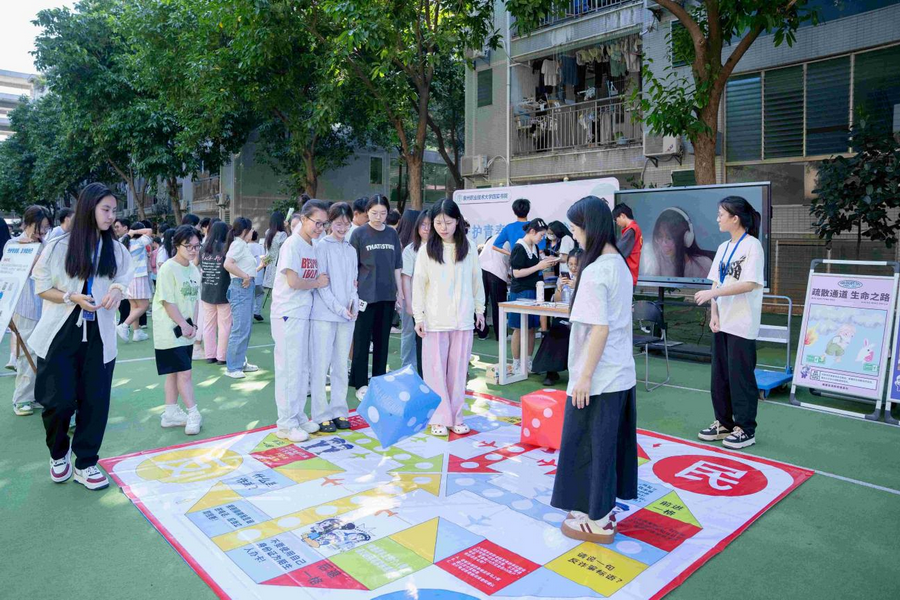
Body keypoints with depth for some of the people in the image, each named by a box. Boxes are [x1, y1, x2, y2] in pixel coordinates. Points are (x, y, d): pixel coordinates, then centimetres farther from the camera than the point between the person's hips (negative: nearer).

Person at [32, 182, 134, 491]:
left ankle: (85, 464, 20)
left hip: (99, 336, 3)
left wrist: (117, 290, -12)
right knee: (59, 400, -1)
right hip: (62, 335, -2)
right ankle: (58, 453, 29)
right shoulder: (59, 246, -5)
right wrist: (72, 298, -16)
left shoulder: (117, 250, 3)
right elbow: (42, 288, 1)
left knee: (95, 401, 4)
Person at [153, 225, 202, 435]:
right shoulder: (168, 269, -14)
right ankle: (193, 414, 2)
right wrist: (184, 325, -13)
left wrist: (193, 325, 0)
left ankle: (170, 413, 22)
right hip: (170, 330, -8)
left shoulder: (194, 270, 8)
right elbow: (168, 302, -16)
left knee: (175, 372, 14)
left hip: (186, 331, 8)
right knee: (184, 372, -6)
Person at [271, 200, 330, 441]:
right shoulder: (292, 245, -12)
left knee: (303, 368, 14)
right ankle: (286, 423, 8)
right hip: (288, 315, -8)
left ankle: (299, 415, 26)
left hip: (304, 314, 8)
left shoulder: (313, 247, 13)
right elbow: (293, 281, -21)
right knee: (289, 368, -2)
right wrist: (318, 282, -8)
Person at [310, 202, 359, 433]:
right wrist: (339, 309, -14)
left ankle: (339, 411, 19)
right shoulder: (322, 247, -3)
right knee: (321, 365, -2)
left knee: (341, 366, 10)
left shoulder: (351, 250, 14)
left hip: (347, 316, 5)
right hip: (324, 314, -5)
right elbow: (321, 284, -8)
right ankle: (321, 415, 6)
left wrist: (353, 304, -4)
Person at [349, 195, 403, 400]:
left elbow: (396, 266, 12)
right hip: (366, 294, -3)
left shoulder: (392, 234, 8)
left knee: (382, 339, 10)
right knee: (362, 340, 2)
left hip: (387, 295, 4)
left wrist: (400, 291, 9)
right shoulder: (359, 233, -2)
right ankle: (361, 384, 10)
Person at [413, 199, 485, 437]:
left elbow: (476, 281, 10)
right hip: (435, 319, -1)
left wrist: (479, 309, 12)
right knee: (436, 370, 2)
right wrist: (418, 316, -5)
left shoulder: (468, 248, 3)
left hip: (463, 319, 2)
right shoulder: (426, 249, -2)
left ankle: (456, 416, 19)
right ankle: (439, 418, 13)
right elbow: (419, 284, -1)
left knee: (458, 369, 8)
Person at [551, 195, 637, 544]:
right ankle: (604, 508, 32)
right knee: (611, 444, 18)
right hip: (622, 375, 9)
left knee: (587, 447, 5)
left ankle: (596, 521, 18)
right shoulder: (621, 266, 8)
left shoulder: (594, 272, -20)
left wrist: (584, 376, -18)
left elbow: (600, 328, -23)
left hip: (597, 380, -9)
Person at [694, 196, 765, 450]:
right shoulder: (723, 248, 13)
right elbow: (716, 283, 11)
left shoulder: (752, 245, -9)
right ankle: (724, 423, 25)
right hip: (722, 323, 7)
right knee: (719, 375, 12)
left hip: (742, 325, -7)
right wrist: (714, 313, -1)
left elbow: (750, 284, -18)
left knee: (740, 377, 0)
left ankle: (746, 430, 13)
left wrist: (712, 293, -21)